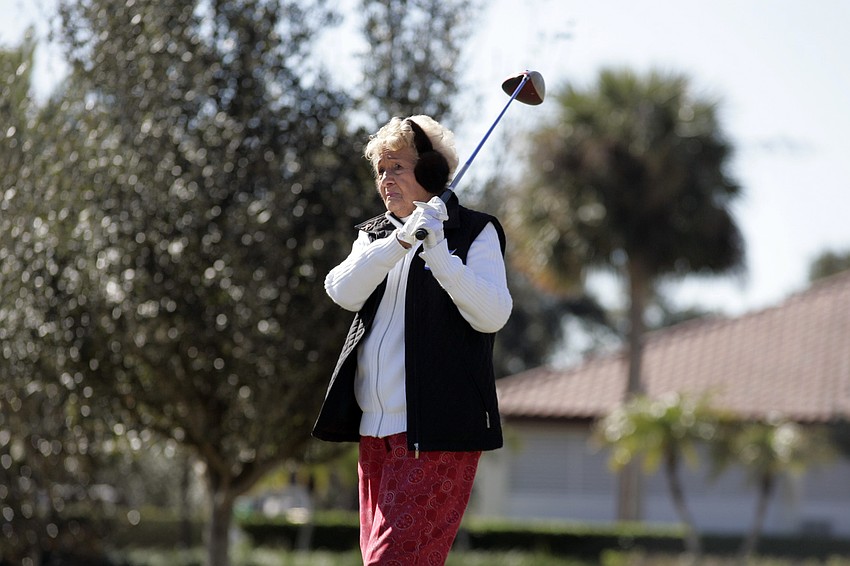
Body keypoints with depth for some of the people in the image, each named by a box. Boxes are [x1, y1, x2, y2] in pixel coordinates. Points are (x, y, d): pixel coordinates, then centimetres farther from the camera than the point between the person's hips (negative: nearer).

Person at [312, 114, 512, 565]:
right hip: (375, 428, 7)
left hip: (438, 431, -6)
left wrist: (437, 250, -21)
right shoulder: (373, 236, 19)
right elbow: (343, 292, -4)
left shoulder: (474, 232, 3)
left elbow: (492, 315, -13)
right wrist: (402, 240, -18)